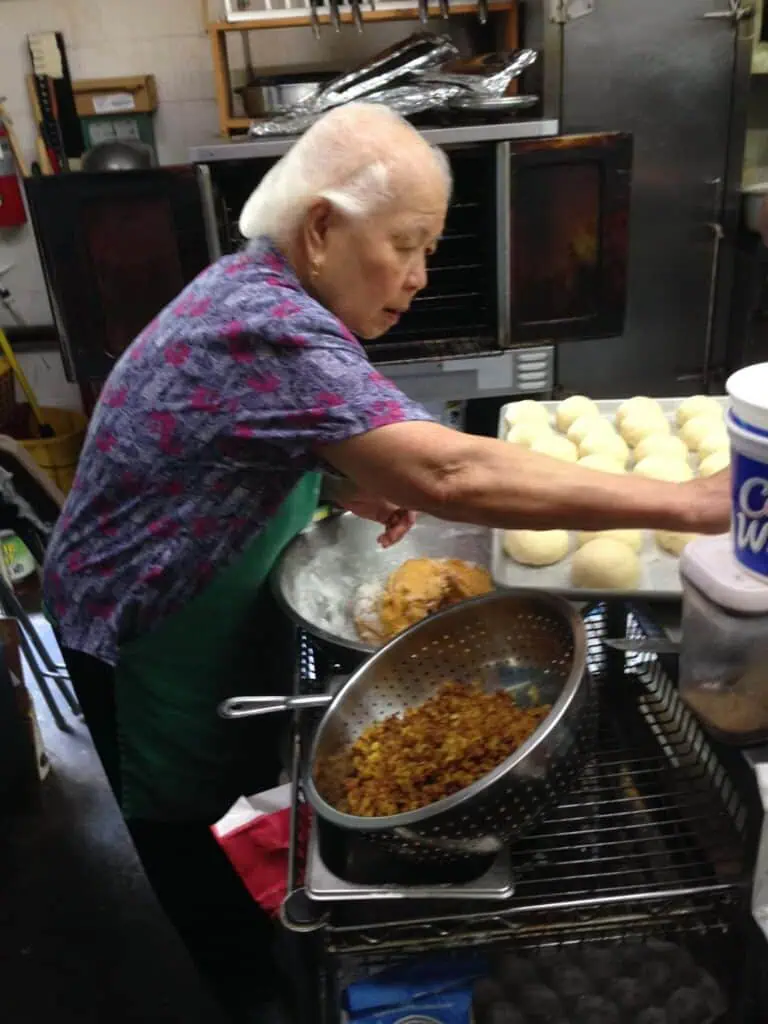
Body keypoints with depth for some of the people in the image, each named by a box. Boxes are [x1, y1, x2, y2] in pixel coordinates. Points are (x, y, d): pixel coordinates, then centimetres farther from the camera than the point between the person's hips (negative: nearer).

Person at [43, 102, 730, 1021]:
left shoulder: (255, 289, -2)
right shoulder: (267, 327, -34)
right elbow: (448, 474, -42)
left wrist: (343, 480, -8)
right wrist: (689, 503, -36)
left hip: (207, 617, 9)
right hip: (142, 639, -9)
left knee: (245, 788, 25)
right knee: (197, 832, 15)